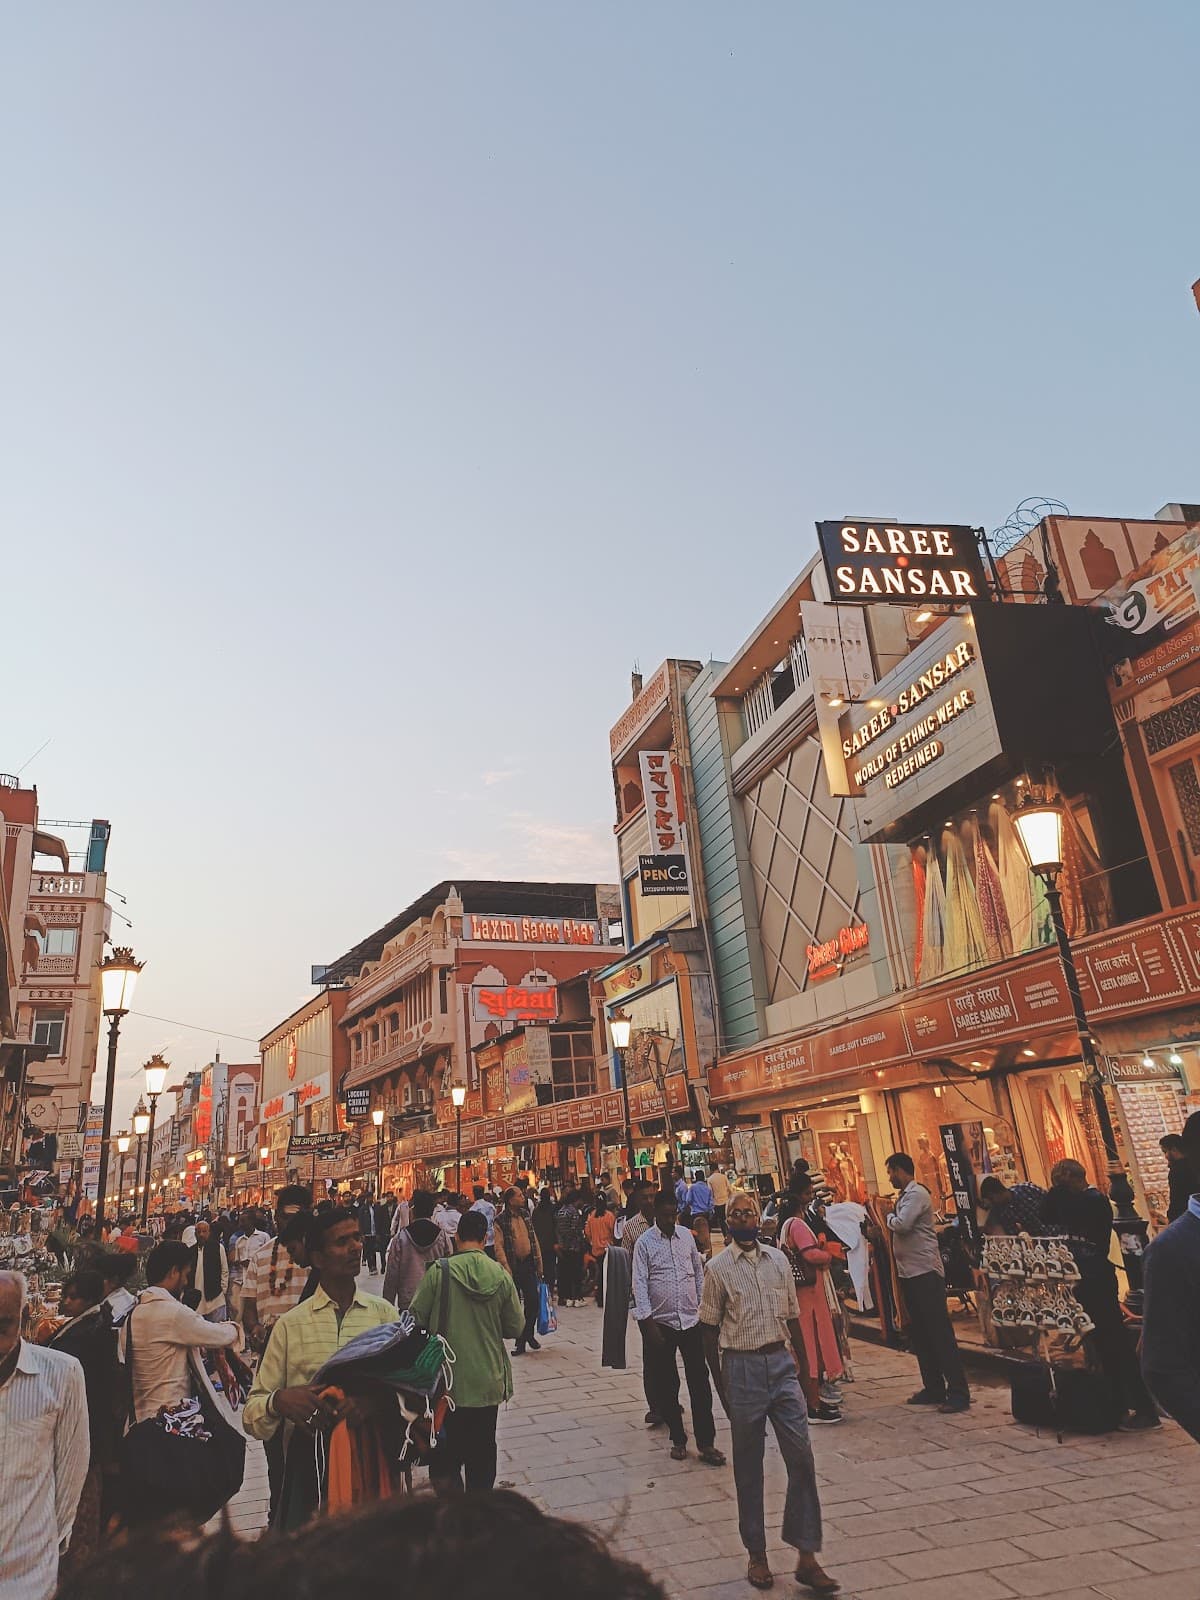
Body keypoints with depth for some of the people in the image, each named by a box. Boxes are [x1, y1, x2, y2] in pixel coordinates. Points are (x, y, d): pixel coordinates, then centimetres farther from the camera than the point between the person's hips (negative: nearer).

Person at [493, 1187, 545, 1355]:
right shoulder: (501, 1221, -10)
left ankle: (529, 1335, 24)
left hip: (528, 1264, 5)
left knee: (533, 1301, 3)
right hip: (513, 1266, -5)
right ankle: (520, 1341, 15)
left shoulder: (525, 1215, 9)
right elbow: (499, 1247, -13)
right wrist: (506, 1270, -20)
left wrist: (539, 1263, 11)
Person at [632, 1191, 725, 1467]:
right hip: (661, 1322, -2)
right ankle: (678, 1439, 23)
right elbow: (640, 1284, -10)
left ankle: (706, 1443, 9)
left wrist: (702, 1305, 11)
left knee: (700, 1382, 1)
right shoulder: (644, 1243, -8)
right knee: (667, 1385, 8)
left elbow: (699, 1272, 14)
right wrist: (648, 1323, -14)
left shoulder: (686, 1236, 4)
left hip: (691, 1320, 3)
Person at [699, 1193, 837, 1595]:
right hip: (742, 1366, -3)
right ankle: (756, 1554, 24)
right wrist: (721, 1386, 0)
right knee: (748, 1465, 9)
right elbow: (710, 1331, -1)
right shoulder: (718, 1268, -6)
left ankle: (806, 1556, 11)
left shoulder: (778, 1260, 4)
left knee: (801, 1457, 0)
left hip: (781, 1362, 3)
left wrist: (803, 1363, 14)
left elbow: (792, 1317, 13)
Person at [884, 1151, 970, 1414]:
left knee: (940, 1333, -6)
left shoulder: (917, 1193, -13)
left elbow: (902, 1225, -24)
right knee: (919, 1333, 13)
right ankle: (933, 1388, 21)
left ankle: (958, 1392, -2)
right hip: (909, 1272, 10)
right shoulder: (905, 1195, 15)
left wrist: (889, 1216, -6)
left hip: (925, 1272, -10)